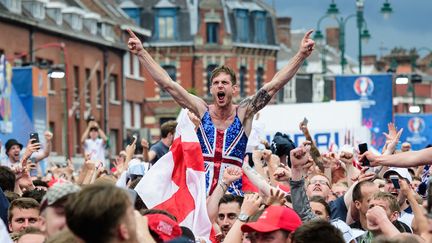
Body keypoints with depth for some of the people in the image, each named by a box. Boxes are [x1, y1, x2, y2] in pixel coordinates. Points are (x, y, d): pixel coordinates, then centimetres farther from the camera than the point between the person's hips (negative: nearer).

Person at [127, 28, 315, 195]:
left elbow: (274, 85, -4)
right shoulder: (202, 111, 5)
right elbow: (167, 84, 2)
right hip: (200, 191, 0)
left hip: (233, 191, 0)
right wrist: (141, 53, -2)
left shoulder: (243, 112, 3)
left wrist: (301, 55, -12)